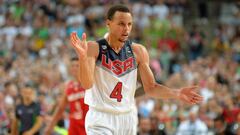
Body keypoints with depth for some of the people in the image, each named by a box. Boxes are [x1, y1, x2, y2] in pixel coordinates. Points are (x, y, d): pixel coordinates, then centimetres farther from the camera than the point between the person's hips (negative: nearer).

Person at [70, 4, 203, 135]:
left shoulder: (138, 51, 2)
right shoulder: (94, 48, -10)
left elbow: (150, 88, 8)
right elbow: (87, 84, -21)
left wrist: (177, 94, -8)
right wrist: (83, 57, -37)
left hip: (128, 118, 5)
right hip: (100, 118, -4)